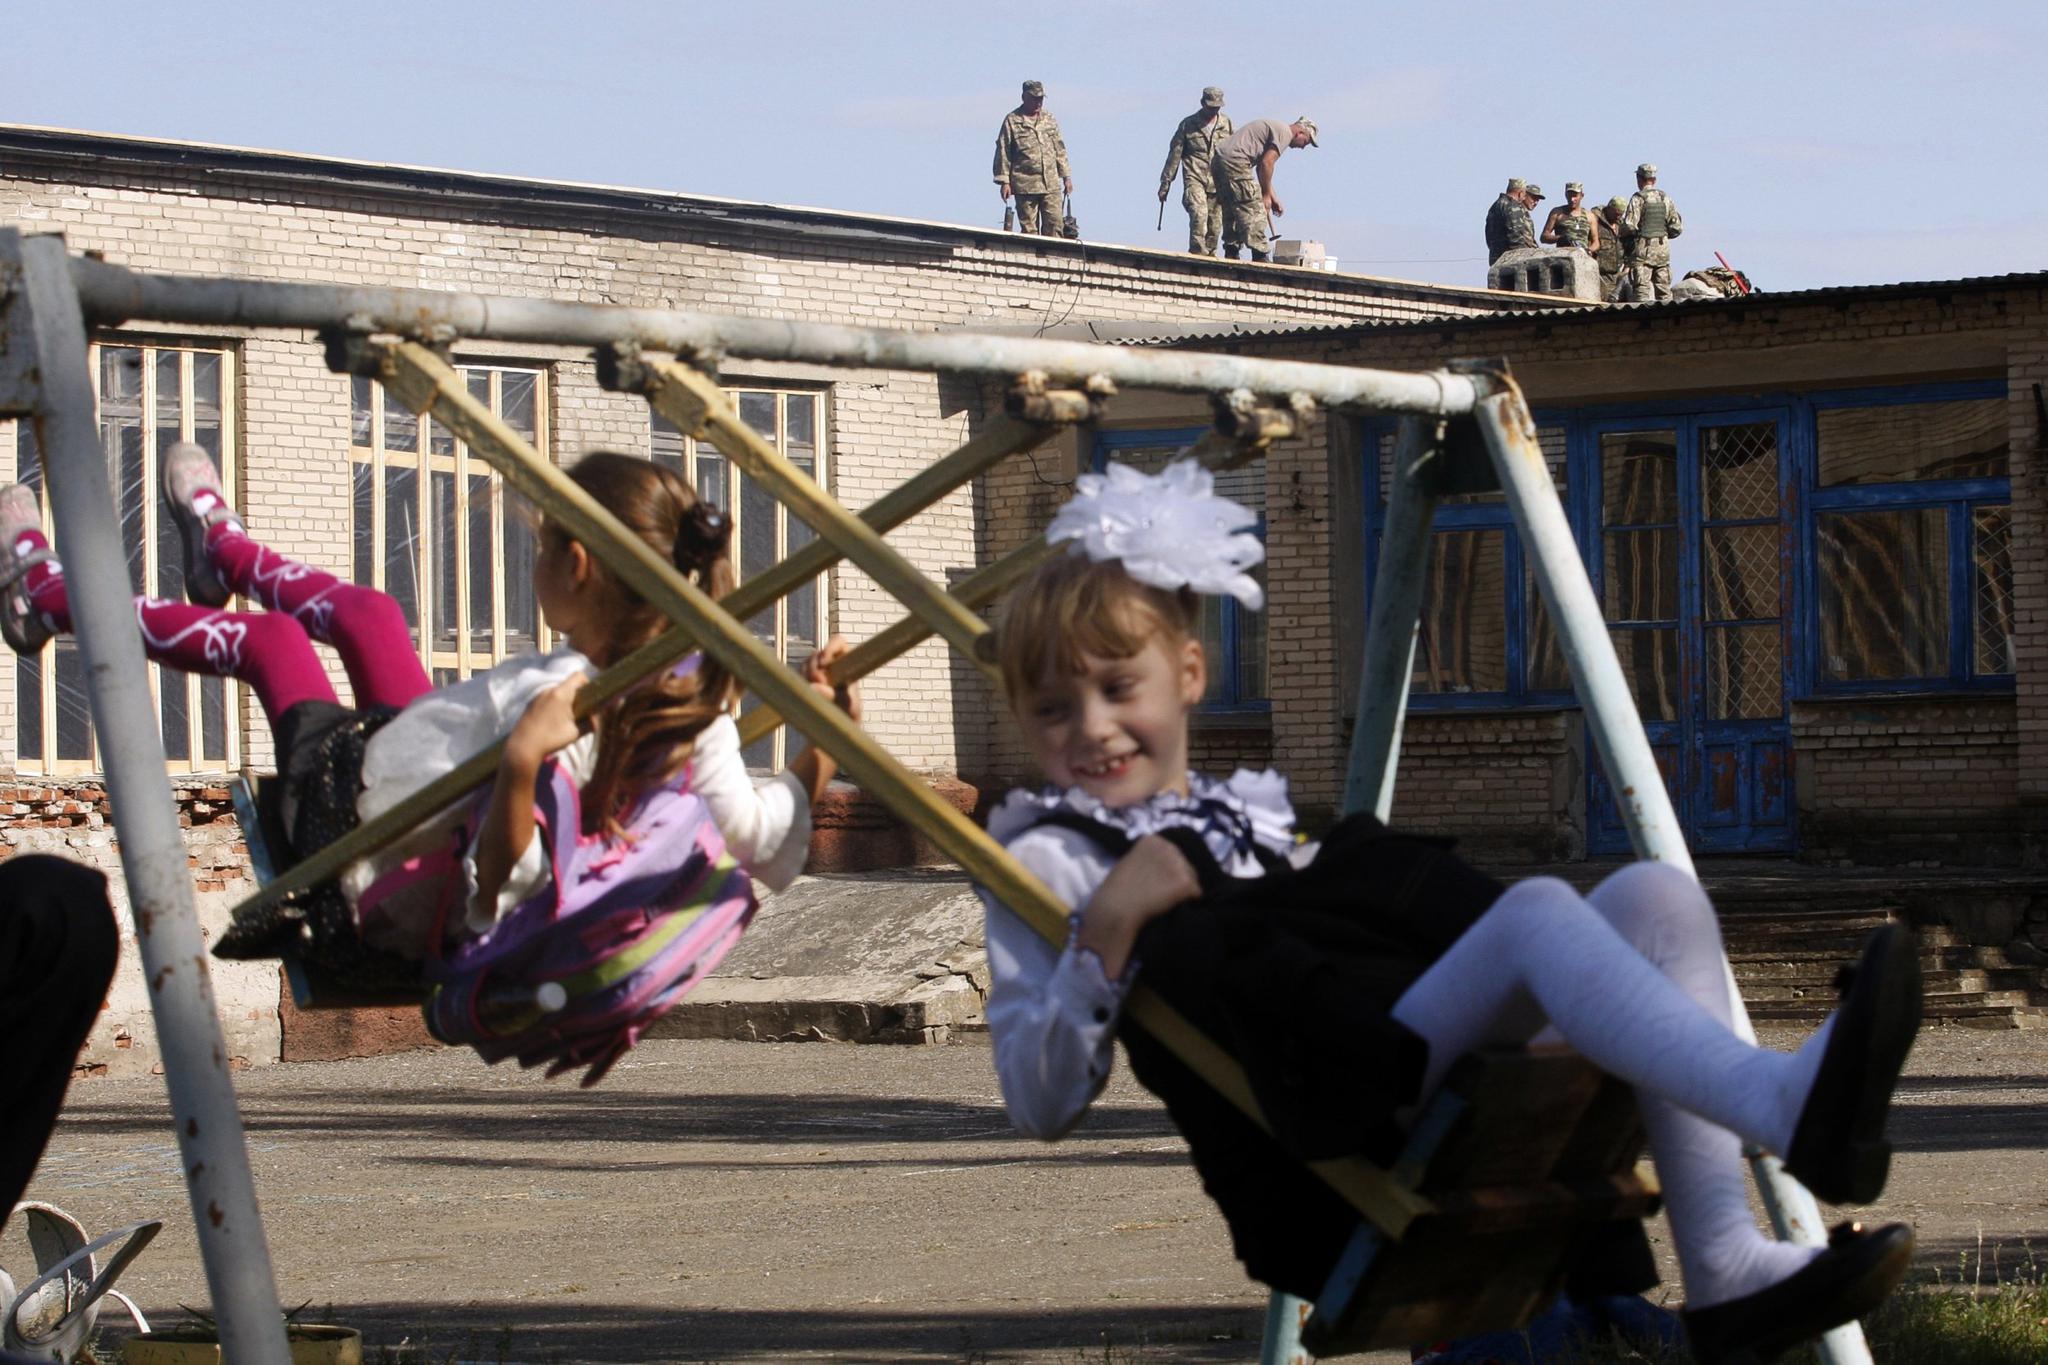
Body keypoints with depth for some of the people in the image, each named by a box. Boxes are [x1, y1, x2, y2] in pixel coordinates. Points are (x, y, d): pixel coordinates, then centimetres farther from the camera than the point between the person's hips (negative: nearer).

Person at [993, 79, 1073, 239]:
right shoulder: (1012, 120, 1)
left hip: (1051, 184, 4)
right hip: (1025, 185, -4)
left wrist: (1066, 176, 15)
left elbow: (1059, 149, 19)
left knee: (1055, 223, -6)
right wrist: (1004, 181, -6)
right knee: (1029, 228, -2)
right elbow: (1003, 153, 0)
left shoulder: (1049, 118, 15)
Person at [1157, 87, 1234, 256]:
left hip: (1218, 183, 3)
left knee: (1215, 225, 2)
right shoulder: (1188, 125, 3)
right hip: (1194, 179, -3)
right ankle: (1198, 252, -23)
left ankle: (1210, 254, 17)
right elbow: (1174, 154, 7)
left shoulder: (1227, 124, 9)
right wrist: (1165, 183, 6)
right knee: (1199, 213, -24)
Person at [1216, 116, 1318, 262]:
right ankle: (1260, 257, -12)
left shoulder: (1277, 127, 25)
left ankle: (1231, 255, 15)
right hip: (1236, 162, -10)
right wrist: (1266, 195, -5)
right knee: (1254, 213, -9)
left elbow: (1262, 166, 27)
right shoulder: (1284, 133, -6)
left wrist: (1272, 196, 25)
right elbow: (1266, 163, -13)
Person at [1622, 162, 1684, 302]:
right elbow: (1677, 227, 4)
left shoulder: (1638, 198, -8)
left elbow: (1629, 226, -16)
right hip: (1663, 248, 5)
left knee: (1642, 289, -6)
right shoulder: (1665, 198, 6)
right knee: (1664, 289, 10)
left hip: (1643, 249, -5)